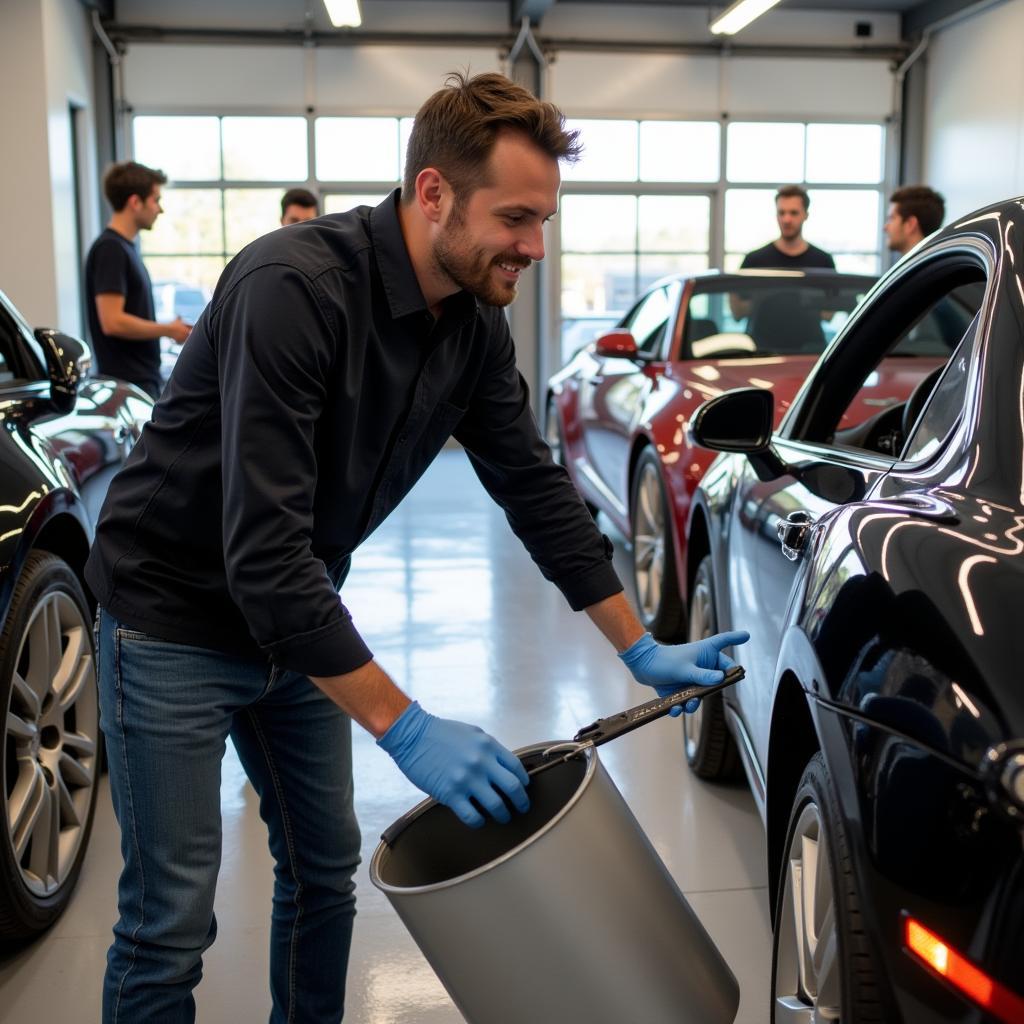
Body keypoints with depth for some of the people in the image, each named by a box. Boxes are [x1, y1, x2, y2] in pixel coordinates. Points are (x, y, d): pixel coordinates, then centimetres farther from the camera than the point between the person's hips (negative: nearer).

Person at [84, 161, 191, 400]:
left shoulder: (125, 247, 14)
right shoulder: (110, 249, -15)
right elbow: (112, 322, -22)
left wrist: (172, 328, 11)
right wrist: (169, 330, -12)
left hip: (144, 378, 10)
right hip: (128, 382, -10)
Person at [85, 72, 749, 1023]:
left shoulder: (476, 322, -6)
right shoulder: (296, 286, -30)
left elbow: (535, 488, 3)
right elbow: (261, 548, -35)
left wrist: (641, 649, 5)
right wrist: (407, 729, -33)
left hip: (299, 616, 7)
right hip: (174, 615, -7)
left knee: (325, 872, 15)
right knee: (171, 920, -1)